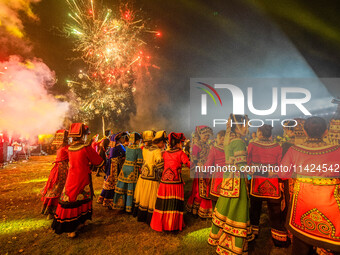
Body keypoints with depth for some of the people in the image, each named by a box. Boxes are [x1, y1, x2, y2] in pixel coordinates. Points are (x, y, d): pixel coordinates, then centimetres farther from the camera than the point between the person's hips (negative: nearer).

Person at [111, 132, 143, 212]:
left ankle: (116, 204, 27)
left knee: (121, 187, 15)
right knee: (130, 189, 5)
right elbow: (139, 162, -11)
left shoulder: (127, 148, 6)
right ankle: (128, 207, 15)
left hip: (125, 168, 5)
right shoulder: (138, 149, -10)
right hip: (133, 169, -5)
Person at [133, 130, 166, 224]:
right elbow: (160, 165, -26)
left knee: (142, 198, 22)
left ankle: (140, 216, 39)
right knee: (152, 200, 8)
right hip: (152, 180, -7)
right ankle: (150, 220, 20)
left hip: (142, 178, 7)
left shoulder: (145, 149, 4)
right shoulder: (157, 151, -16)